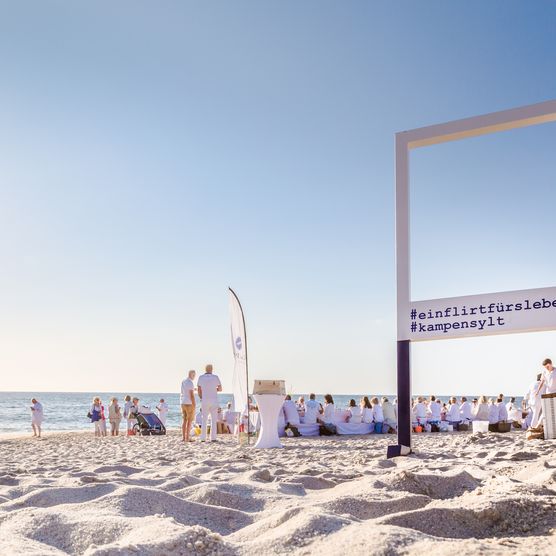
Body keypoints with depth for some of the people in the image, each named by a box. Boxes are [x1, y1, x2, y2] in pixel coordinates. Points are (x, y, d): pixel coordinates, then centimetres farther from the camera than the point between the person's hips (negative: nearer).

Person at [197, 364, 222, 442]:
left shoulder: (201, 377, 1)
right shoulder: (215, 377, -2)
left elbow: (199, 390, 2)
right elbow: (220, 389, 4)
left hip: (204, 401, 1)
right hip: (214, 401, -1)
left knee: (204, 420, 7)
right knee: (213, 420, 3)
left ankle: (203, 438, 3)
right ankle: (213, 438, -2)